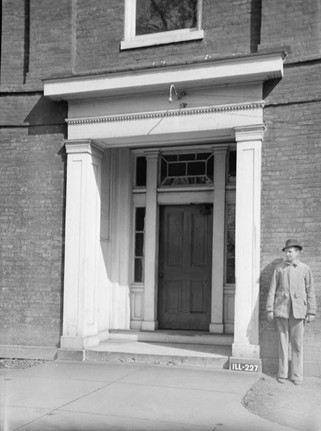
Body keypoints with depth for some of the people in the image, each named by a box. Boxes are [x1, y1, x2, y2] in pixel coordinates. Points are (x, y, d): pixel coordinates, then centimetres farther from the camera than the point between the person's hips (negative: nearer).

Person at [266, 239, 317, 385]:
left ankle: (296, 375, 13)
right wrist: (269, 309, 1)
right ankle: (282, 373, 14)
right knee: (283, 342, 5)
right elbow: (272, 290, 6)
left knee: (297, 344, 3)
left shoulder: (305, 269, 4)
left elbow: (310, 292, 4)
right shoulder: (279, 268, 6)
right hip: (281, 309, 1)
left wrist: (311, 312, 0)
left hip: (298, 310, -1)